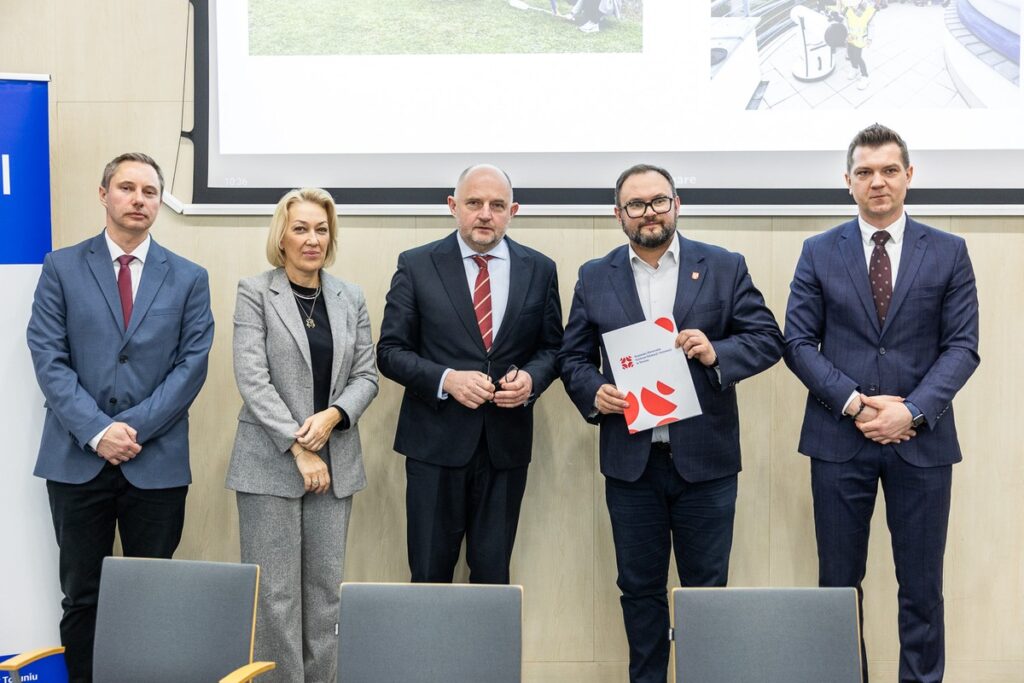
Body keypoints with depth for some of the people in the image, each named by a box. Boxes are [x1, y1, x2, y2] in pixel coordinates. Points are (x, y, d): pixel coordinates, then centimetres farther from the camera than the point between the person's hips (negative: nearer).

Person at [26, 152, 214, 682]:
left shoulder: (189, 278, 6)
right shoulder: (62, 268, 5)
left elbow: (192, 364, -1)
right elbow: (48, 357, -3)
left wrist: (135, 428, -11)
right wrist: (96, 430, -13)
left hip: (157, 462, 0)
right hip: (76, 459, 0)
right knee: (81, 595, 8)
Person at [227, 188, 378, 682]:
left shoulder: (351, 298, 10)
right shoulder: (254, 293, -2)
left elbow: (366, 375, 8)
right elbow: (252, 379, -9)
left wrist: (333, 415, -12)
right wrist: (299, 448, -14)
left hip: (335, 462, 4)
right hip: (271, 462, -3)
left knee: (325, 589, 7)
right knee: (275, 592, -2)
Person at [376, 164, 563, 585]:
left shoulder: (539, 269, 6)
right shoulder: (417, 266, 0)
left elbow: (552, 346, 11)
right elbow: (391, 350, -1)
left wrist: (531, 378, -11)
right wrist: (445, 379, -17)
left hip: (506, 443, 2)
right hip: (436, 442, -2)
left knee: (493, 575, 10)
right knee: (430, 575, 6)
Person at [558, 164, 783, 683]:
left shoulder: (725, 267, 2)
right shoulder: (594, 278, 7)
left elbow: (768, 340, 0)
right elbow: (573, 356, 9)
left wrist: (717, 353, -18)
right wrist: (593, 392, -11)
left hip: (704, 460, -1)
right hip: (630, 460, 2)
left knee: (707, 587, 8)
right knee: (639, 587, 11)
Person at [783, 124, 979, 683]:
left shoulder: (949, 253, 4)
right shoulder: (819, 252, 4)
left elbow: (962, 346, 0)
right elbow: (799, 342, 1)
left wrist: (913, 410, -14)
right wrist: (854, 403, -12)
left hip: (921, 439, 0)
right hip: (839, 437, 0)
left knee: (922, 585, 6)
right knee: (839, 581, 8)